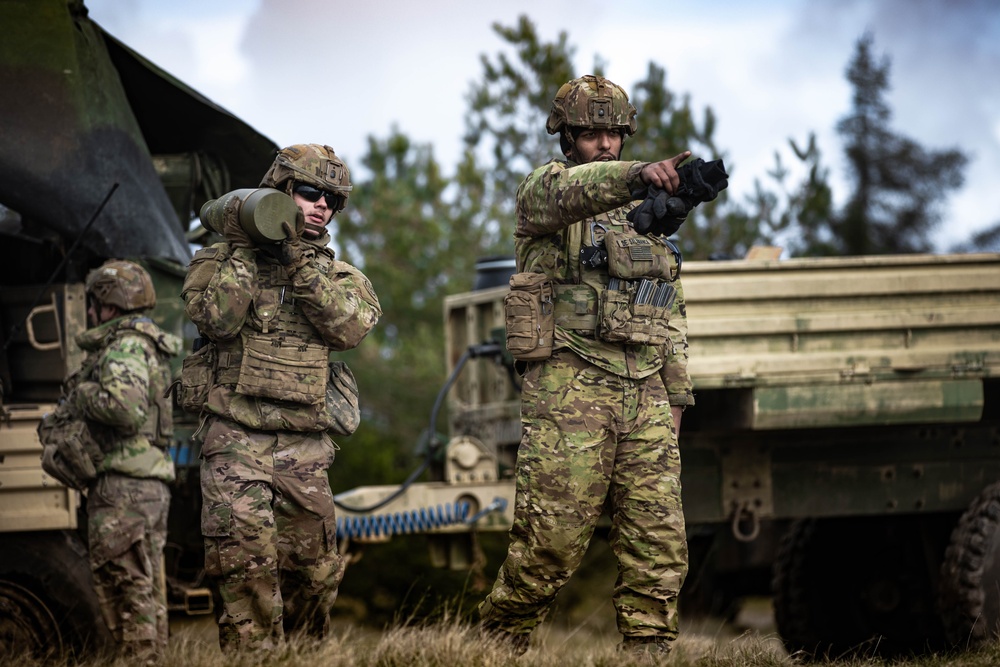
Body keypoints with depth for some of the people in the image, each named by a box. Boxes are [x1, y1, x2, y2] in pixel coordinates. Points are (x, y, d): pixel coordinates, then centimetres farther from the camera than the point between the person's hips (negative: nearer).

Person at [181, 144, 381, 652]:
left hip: (304, 447, 3)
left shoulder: (339, 276, 13)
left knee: (314, 572, 6)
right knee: (245, 556, -20)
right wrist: (243, 249, -11)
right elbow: (215, 318, -12)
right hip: (237, 436, -3)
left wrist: (299, 262, -14)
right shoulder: (222, 260, 7)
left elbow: (350, 327, -8)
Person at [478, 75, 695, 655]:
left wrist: (676, 396, 14)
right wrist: (636, 175, -42)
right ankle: (498, 642, 9)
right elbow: (572, 191, -24)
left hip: (645, 396, 5)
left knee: (660, 543, -2)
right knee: (551, 542, -8)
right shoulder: (543, 189, 3)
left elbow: (671, 312, 23)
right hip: (570, 390, -5)